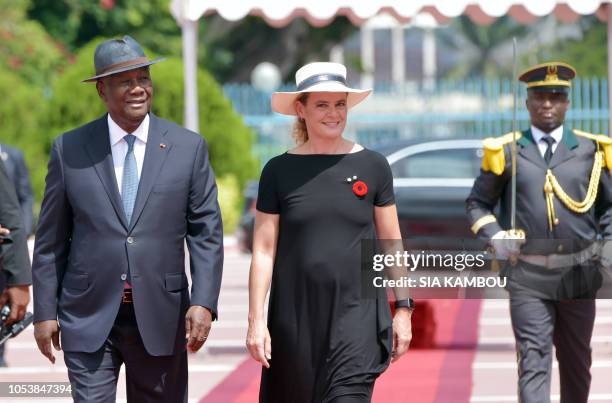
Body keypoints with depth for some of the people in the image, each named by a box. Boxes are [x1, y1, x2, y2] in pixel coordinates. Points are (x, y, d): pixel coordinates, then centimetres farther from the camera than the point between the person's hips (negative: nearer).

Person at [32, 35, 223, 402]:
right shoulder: (70, 150, 2)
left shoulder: (189, 148, 2)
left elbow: (206, 233, 1)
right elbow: (51, 240, 5)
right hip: (89, 319, -1)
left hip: (160, 318, 1)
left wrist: (204, 303, -10)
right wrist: (45, 312, 1)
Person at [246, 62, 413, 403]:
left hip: (356, 314, -1)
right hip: (295, 318, 1)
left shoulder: (372, 166, 3)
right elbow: (264, 251, 2)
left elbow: (392, 244, 8)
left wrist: (403, 309, 5)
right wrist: (256, 319, -4)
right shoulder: (280, 171, 3)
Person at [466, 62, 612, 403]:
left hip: (579, 273, 2)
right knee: (534, 361, -11)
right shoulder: (506, 152, 3)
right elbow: (478, 203, 11)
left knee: (577, 362, 14)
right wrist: (495, 236, -7)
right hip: (528, 276, -2)